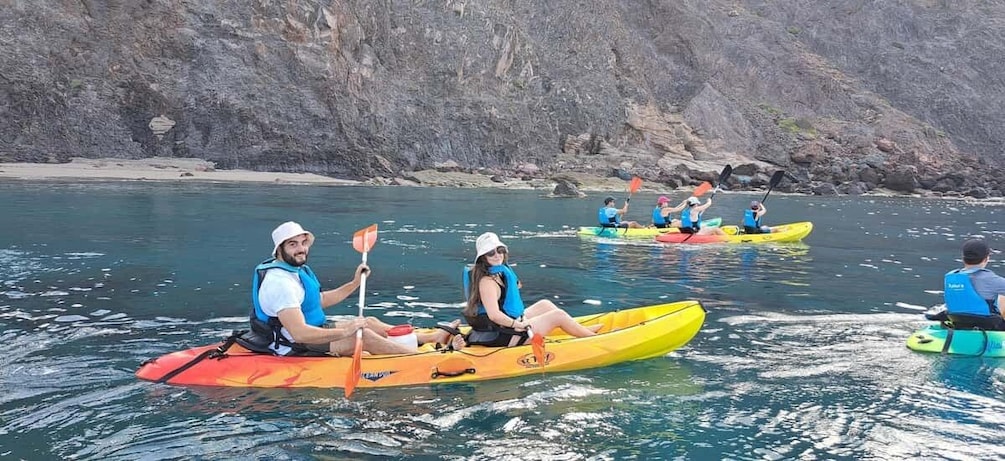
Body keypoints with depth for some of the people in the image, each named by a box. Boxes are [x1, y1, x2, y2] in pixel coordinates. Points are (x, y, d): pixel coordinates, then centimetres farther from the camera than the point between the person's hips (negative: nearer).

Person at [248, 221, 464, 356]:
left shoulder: (297, 270, 8)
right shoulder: (280, 282, -27)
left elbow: (321, 300, 20)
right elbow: (299, 333, -35)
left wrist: (355, 283, 13)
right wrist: (345, 332, -34)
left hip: (312, 332, 11)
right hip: (296, 349, -11)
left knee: (370, 322, 10)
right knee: (364, 336, -20)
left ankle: (434, 337, 17)